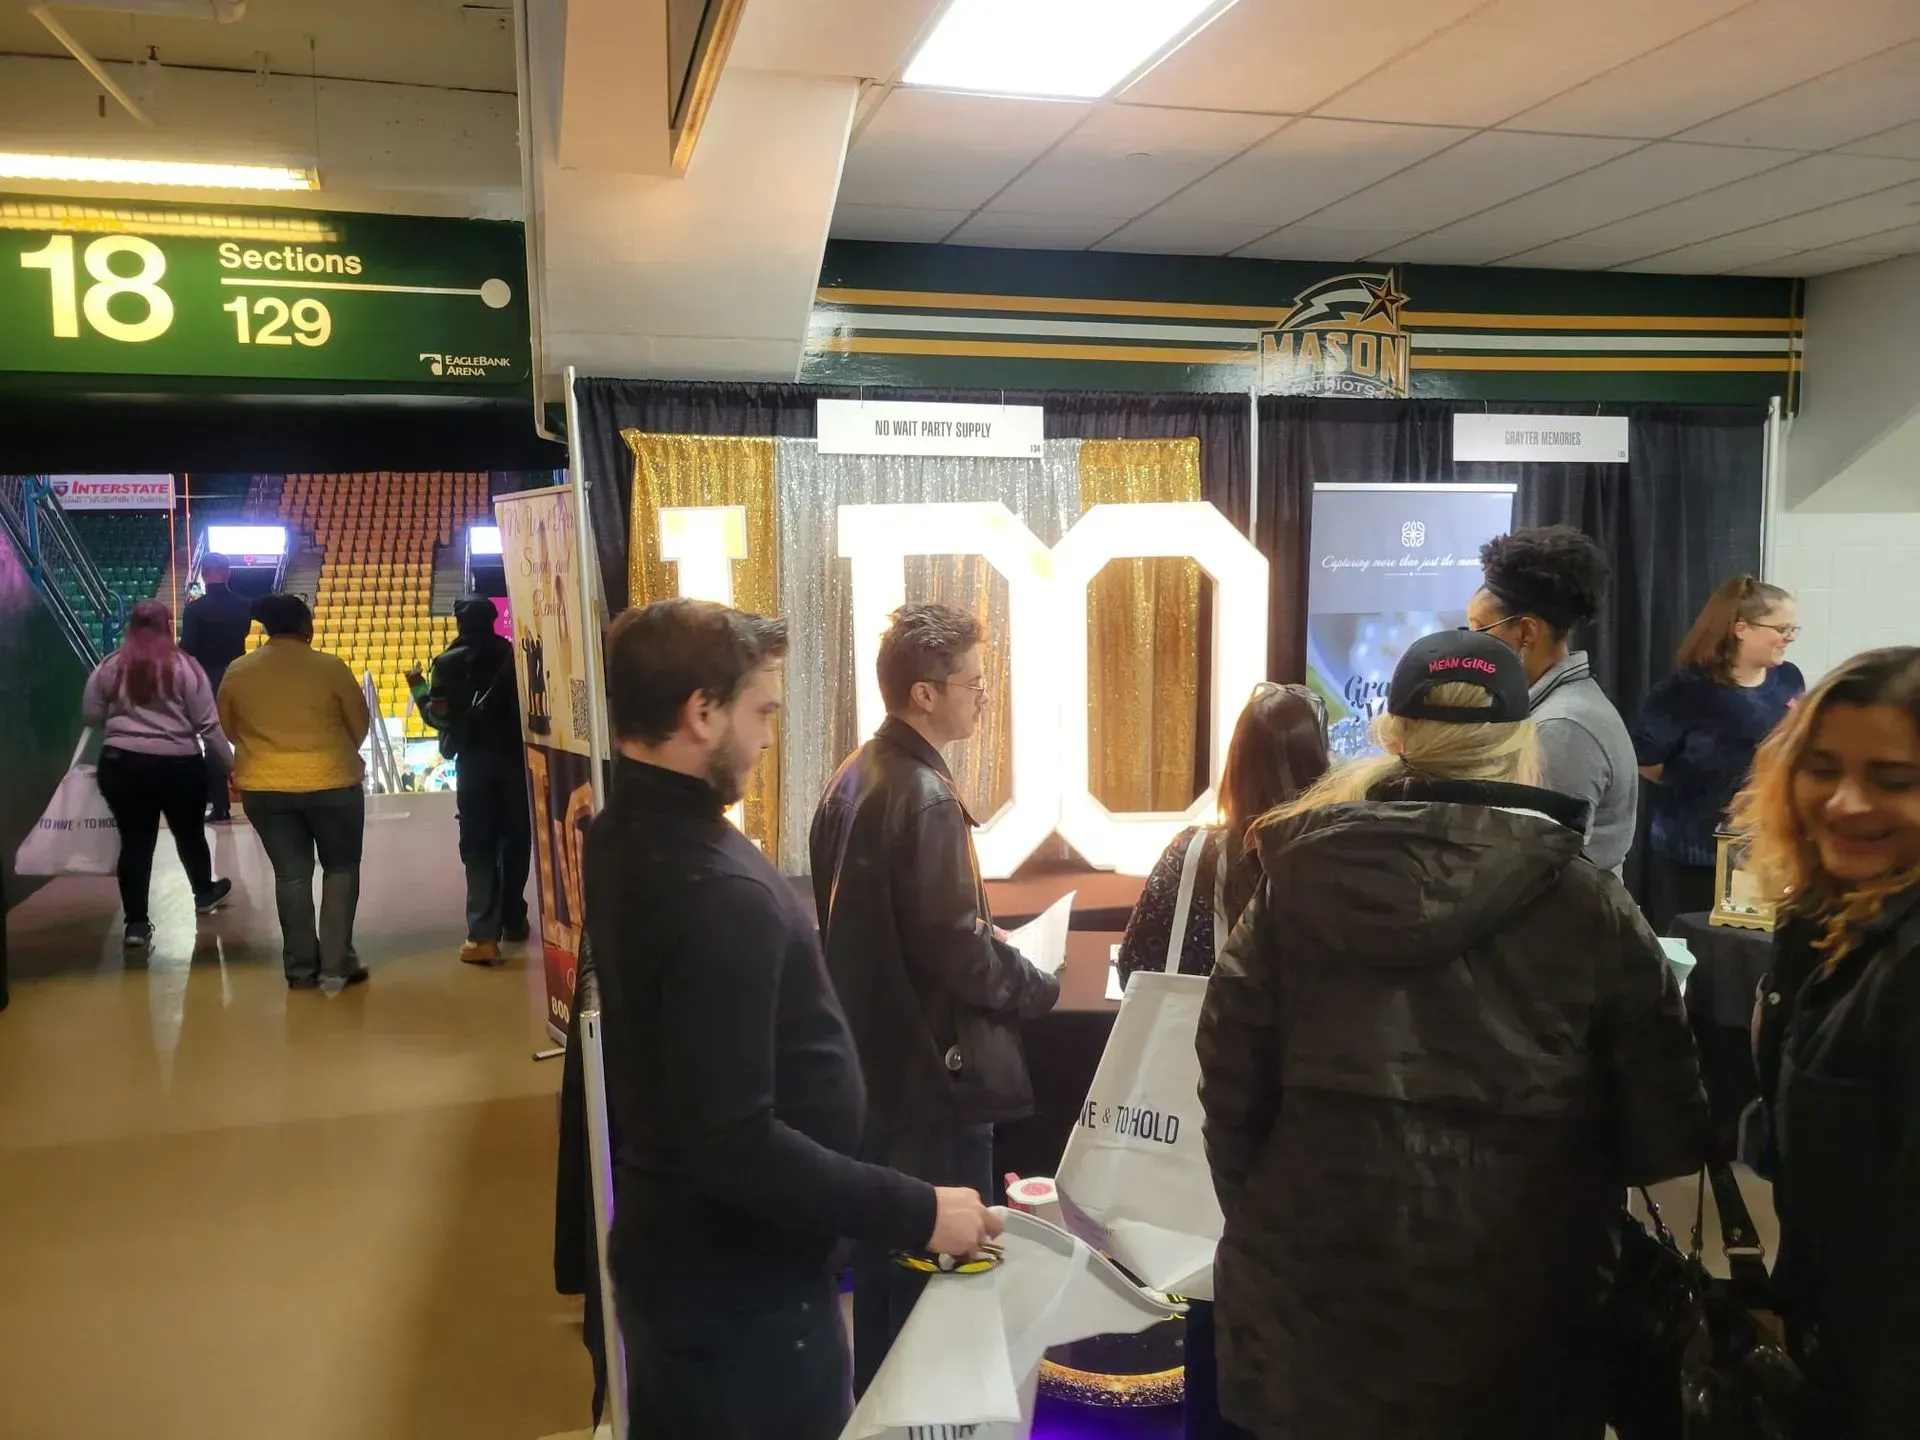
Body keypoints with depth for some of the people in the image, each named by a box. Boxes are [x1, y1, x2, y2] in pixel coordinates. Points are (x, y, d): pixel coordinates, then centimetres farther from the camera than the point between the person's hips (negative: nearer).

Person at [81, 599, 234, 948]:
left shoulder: (109, 667, 1)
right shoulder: (184, 667, -7)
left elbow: (90, 717, 7)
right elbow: (208, 725, -6)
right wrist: (231, 763, 3)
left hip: (122, 764, 2)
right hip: (179, 765, -1)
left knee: (134, 841, 7)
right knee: (190, 834, 19)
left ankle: (136, 923, 7)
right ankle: (204, 893, 41)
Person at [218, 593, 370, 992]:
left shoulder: (238, 672, 0)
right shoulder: (330, 668, -10)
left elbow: (228, 728, 11)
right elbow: (360, 723, 0)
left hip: (263, 786, 3)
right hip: (330, 782, -3)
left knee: (291, 874, 12)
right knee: (341, 868, 11)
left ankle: (301, 968, 16)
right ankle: (336, 965, 6)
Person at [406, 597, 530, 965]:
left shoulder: (448, 663, -3)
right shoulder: (514, 654, 2)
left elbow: (438, 716, -5)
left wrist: (417, 687, 9)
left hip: (473, 761, -2)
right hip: (515, 757, 2)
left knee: (478, 845, -1)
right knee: (515, 838, 14)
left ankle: (483, 935, -11)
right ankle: (513, 920, 23)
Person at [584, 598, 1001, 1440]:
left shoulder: (627, 835, 2)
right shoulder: (717, 890, -30)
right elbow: (735, 1146, -31)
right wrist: (916, 1213, -26)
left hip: (672, 1252, 9)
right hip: (741, 1286, -9)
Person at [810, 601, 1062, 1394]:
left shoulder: (853, 778, 6)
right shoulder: (926, 796, -22)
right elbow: (954, 950, -24)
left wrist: (985, 932, 12)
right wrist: (1037, 987, -7)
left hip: (872, 1056, 10)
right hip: (934, 1069, -9)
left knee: (882, 1246, 22)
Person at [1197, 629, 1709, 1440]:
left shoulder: (1296, 883, -5)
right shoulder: (1584, 902, -8)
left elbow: (1231, 1083, -2)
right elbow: (1662, 1127, -3)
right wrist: (1573, 1182, 16)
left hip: (1315, 1290, 1)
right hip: (1509, 1303, -1)